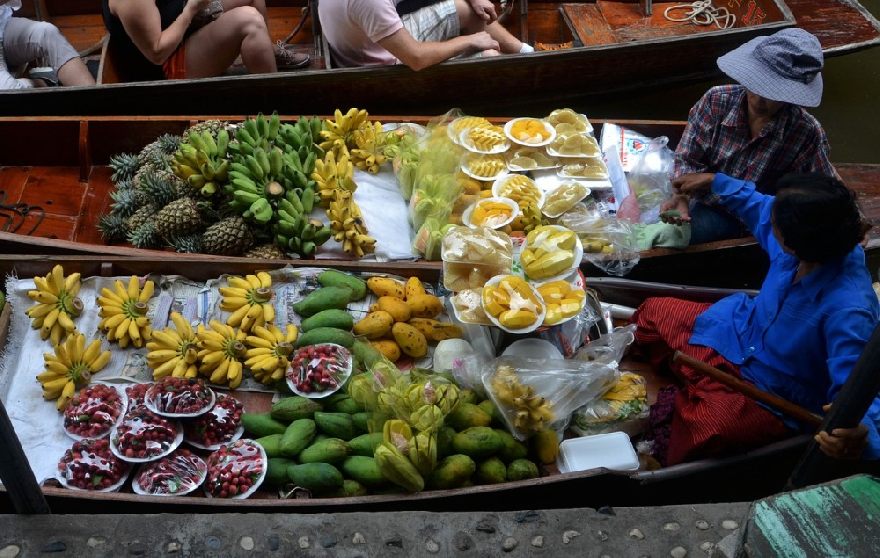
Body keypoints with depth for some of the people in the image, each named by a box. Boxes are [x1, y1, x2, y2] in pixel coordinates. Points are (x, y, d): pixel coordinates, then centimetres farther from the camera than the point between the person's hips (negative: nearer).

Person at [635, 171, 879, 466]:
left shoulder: (848, 311, -39)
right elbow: (761, 206, 6)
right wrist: (715, 182, 17)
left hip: (770, 394, -8)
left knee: (702, 424, -34)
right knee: (653, 312, 14)